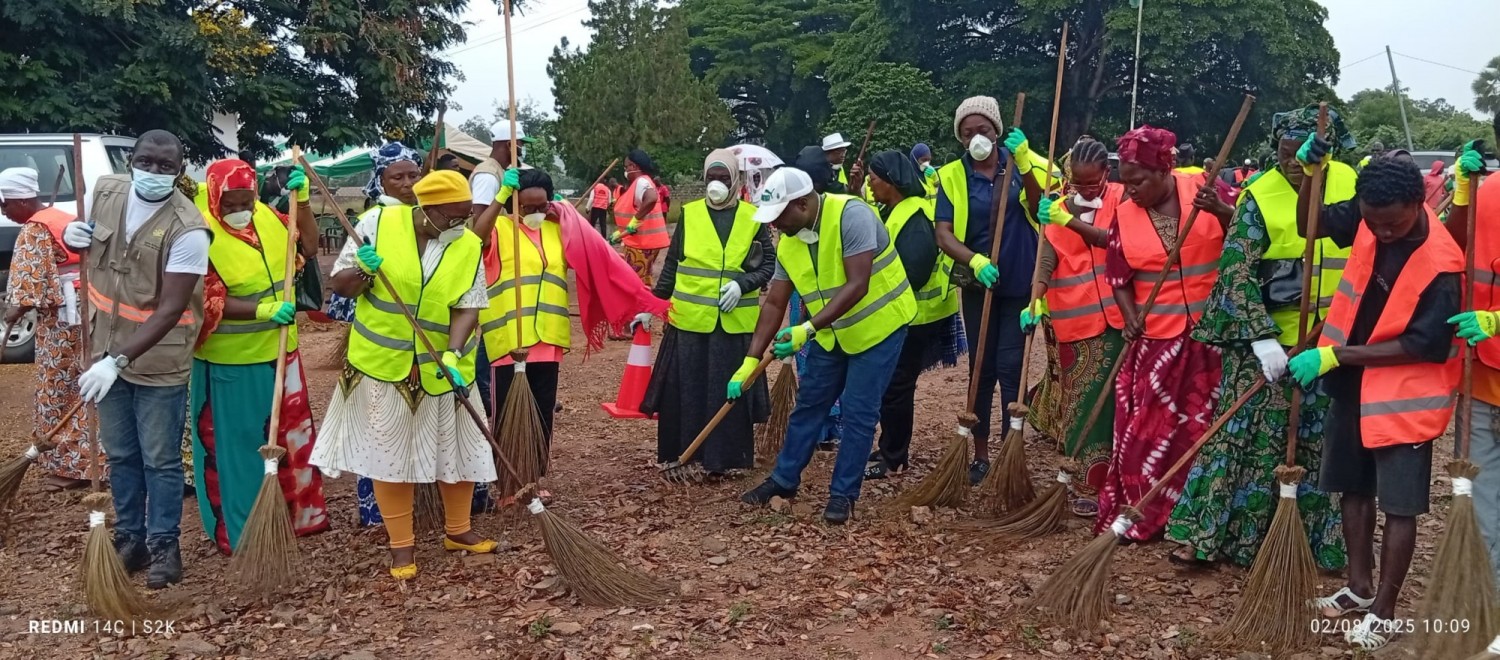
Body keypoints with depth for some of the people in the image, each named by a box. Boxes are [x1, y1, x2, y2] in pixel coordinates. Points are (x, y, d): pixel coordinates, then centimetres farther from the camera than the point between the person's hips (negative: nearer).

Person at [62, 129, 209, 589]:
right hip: (108, 351, 6)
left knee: (160, 460, 5)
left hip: (159, 361, -6)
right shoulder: (105, 192, -3)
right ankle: (130, 538, 32)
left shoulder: (186, 229, -23)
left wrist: (118, 361, -31)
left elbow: (170, 309, -26)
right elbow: (90, 246, 19)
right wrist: (71, 235, -6)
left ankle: (164, 546, 20)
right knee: (120, 454, 17)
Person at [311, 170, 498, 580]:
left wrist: (453, 354, -26)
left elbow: (468, 306, -10)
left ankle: (457, 530, 33)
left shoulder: (469, 245, -5)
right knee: (391, 452, 6)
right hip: (384, 361, -2)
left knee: (457, 449, 12)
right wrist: (363, 270, -25)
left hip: (442, 366, 2)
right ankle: (401, 545, 19)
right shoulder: (377, 224, -9)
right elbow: (341, 285, -3)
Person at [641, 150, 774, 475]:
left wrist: (741, 285, -15)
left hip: (735, 322, 0)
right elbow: (672, 266, 8)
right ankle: (681, 454, 16)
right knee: (684, 390, 4)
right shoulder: (689, 214, 3)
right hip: (690, 318, 1)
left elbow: (768, 266, 2)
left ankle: (721, 456, 15)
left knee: (728, 391, 5)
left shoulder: (753, 218, 1)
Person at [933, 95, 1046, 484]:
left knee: (1010, 368, -2)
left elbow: (1038, 211, -15)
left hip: (1020, 282, -1)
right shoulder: (951, 176, -5)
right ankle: (981, 455, 19)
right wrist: (974, 260, -30)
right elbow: (943, 234, -12)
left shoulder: (1019, 162, -3)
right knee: (982, 369, 9)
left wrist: (1024, 163, -27)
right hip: (979, 284, 1)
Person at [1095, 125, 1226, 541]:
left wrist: (1222, 212, -23)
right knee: (1144, 429, 3)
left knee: (1203, 427, 5)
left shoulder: (1204, 188, -4)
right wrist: (1130, 317, -11)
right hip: (1155, 337, 2)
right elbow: (1119, 278, 4)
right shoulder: (1124, 214, 2)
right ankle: (1135, 515, 14)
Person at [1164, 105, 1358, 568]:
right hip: (1267, 336, -4)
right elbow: (1237, 272, -17)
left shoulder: (1349, 182, 2)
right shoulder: (1259, 195, -12)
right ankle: (1204, 534, 6)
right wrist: (1262, 338, -24)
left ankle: (1321, 544, 24)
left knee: (1319, 443, 12)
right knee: (1248, 434, -2)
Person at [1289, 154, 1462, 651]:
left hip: (1404, 393, -7)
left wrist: (1333, 356, -24)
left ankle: (1384, 611, 13)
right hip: (1354, 383, 7)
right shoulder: (1370, 216, -8)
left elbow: (1419, 346, -23)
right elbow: (1310, 226, 6)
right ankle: (1360, 585, 32)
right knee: (1354, 487, 17)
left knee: (1398, 505, 3)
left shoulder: (1441, 265, -26)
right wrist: (1312, 172, -12)